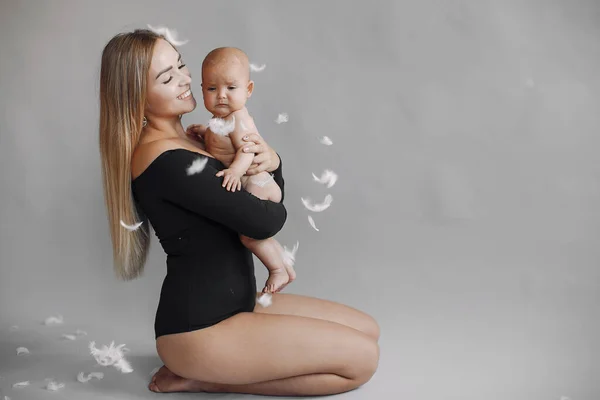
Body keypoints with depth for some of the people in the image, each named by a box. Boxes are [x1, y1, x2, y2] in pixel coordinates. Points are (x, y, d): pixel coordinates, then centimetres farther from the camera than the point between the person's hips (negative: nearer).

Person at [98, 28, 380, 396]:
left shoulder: (187, 141, 9)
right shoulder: (164, 159, -21)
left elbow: (270, 204, 11)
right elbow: (265, 220, -23)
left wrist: (273, 162, -10)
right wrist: (274, 204, 1)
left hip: (233, 305, 9)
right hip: (199, 329, -9)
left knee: (367, 329, 12)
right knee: (362, 357, -7)